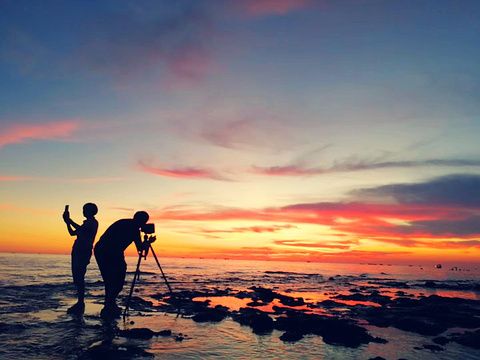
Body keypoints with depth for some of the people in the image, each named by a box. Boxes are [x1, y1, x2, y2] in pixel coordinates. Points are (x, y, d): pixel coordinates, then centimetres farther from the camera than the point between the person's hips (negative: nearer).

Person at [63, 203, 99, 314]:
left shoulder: (93, 222, -3)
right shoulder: (86, 223, 25)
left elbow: (80, 229, -18)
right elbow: (72, 233, 29)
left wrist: (69, 220, -8)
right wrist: (67, 221, 19)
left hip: (84, 252, -10)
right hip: (78, 251, 10)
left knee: (79, 277, -14)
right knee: (76, 277, 7)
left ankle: (80, 304, -14)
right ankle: (80, 304, 11)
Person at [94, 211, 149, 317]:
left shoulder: (122, 222, 23)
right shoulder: (134, 228, 1)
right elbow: (140, 248, 4)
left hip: (99, 249, 8)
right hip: (112, 253, -8)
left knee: (109, 281, 18)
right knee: (117, 283, 0)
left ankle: (111, 306, 23)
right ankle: (107, 308, -4)